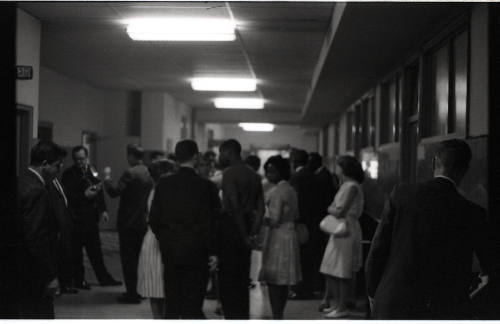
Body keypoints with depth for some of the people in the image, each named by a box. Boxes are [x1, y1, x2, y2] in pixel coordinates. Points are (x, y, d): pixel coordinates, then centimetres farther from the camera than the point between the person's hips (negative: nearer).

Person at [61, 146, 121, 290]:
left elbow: (99, 190, 15)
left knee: (95, 249, 12)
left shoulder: (91, 171, 9)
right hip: (77, 217, -5)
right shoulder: (69, 174, -7)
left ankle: (104, 278, 18)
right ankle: (79, 279, 12)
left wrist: (102, 210, 9)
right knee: (76, 250, 2)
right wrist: (84, 195, -23)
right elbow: (68, 196, -13)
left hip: (92, 216, 5)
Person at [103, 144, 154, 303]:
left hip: (129, 223, -8)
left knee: (128, 258, -2)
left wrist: (107, 178, -8)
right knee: (139, 257, 16)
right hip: (143, 222, 8)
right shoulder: (148, 173, 7)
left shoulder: (130, 173, -18)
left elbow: (114, 192, -21)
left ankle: (132, 293, 0)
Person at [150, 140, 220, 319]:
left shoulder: (163, 184, -1)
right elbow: (210, 222, -10)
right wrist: (212, 252, -1)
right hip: (196, 252, -3)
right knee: (193, 304, 1)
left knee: (172, 303, 12)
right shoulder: (206, 186, -10)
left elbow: (154, 219, 1)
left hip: (170, 252, 3)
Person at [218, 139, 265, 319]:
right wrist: (253, 233, 2)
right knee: (242, 280, 14)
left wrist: (244, 236, -14)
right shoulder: (254, 176, 14)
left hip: (230, 227, -8)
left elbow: (235, 207, -19)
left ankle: (232, 317, -5)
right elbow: (260, 208, 9)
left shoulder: (229, 173, -11)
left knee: (228, 279, -4)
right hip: (246, 228, 8)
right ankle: (244, 317, 18)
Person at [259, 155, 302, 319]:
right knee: (283, 282, 13)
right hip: (290, 235, 9)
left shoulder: (276, 192, -15)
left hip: (278, 238, -9)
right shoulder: (291, 190, 12)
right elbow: (296, 216, 19)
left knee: (273, 281, -6)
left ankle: (276, 317, -6)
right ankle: (280, 315, 20)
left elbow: (274, 220, -19)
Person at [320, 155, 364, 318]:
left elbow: (340, 211, -19)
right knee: (331, 272, 12)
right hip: (338, 231, 9)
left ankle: (342, 308, 6)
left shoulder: (352, 187, -14)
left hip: (347, 232, -9)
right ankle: (338, 303, 22)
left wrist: (330, 209, -1)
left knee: (343, 274, -2)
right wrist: (333, 210, -4)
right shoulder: (345, 185, 15)